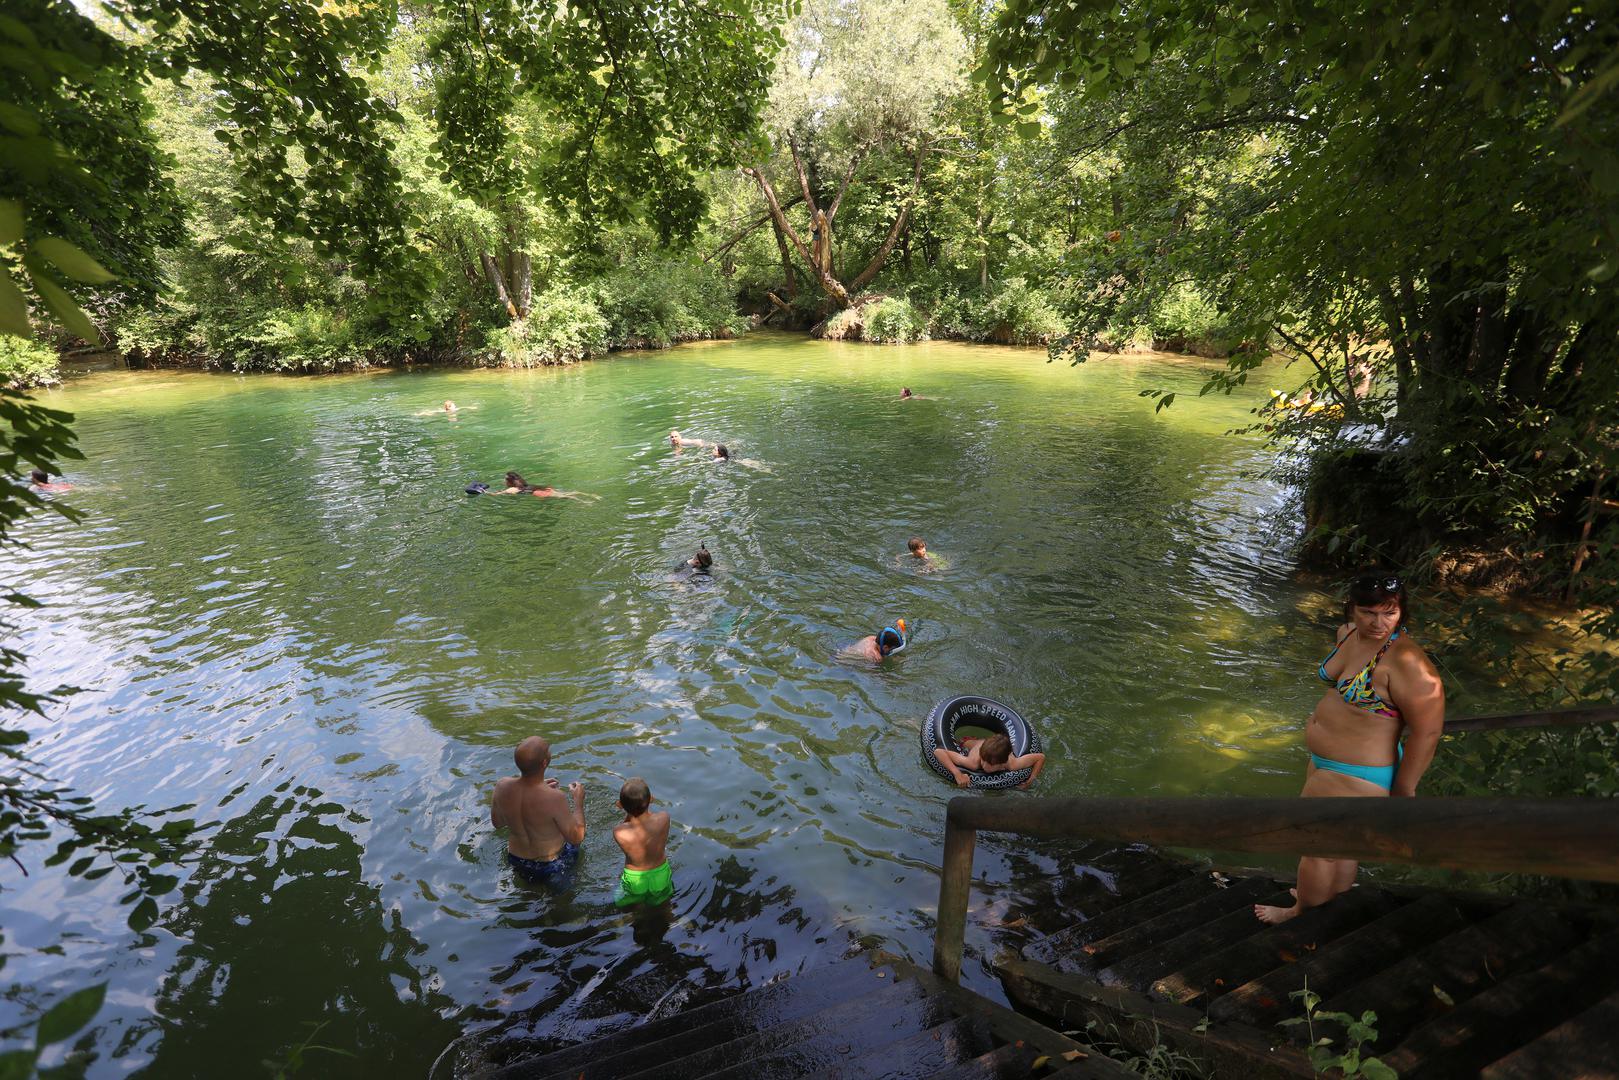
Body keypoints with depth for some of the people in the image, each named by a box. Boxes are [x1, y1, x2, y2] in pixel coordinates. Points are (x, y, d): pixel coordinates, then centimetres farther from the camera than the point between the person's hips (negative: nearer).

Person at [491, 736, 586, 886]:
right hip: (550, 866, -4)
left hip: (516, 861, 4)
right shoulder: (554, 798, -36)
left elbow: (497, 823, 0)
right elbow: (576, 838, -22)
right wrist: (578, 801, -9)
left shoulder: (502, 786, -22)